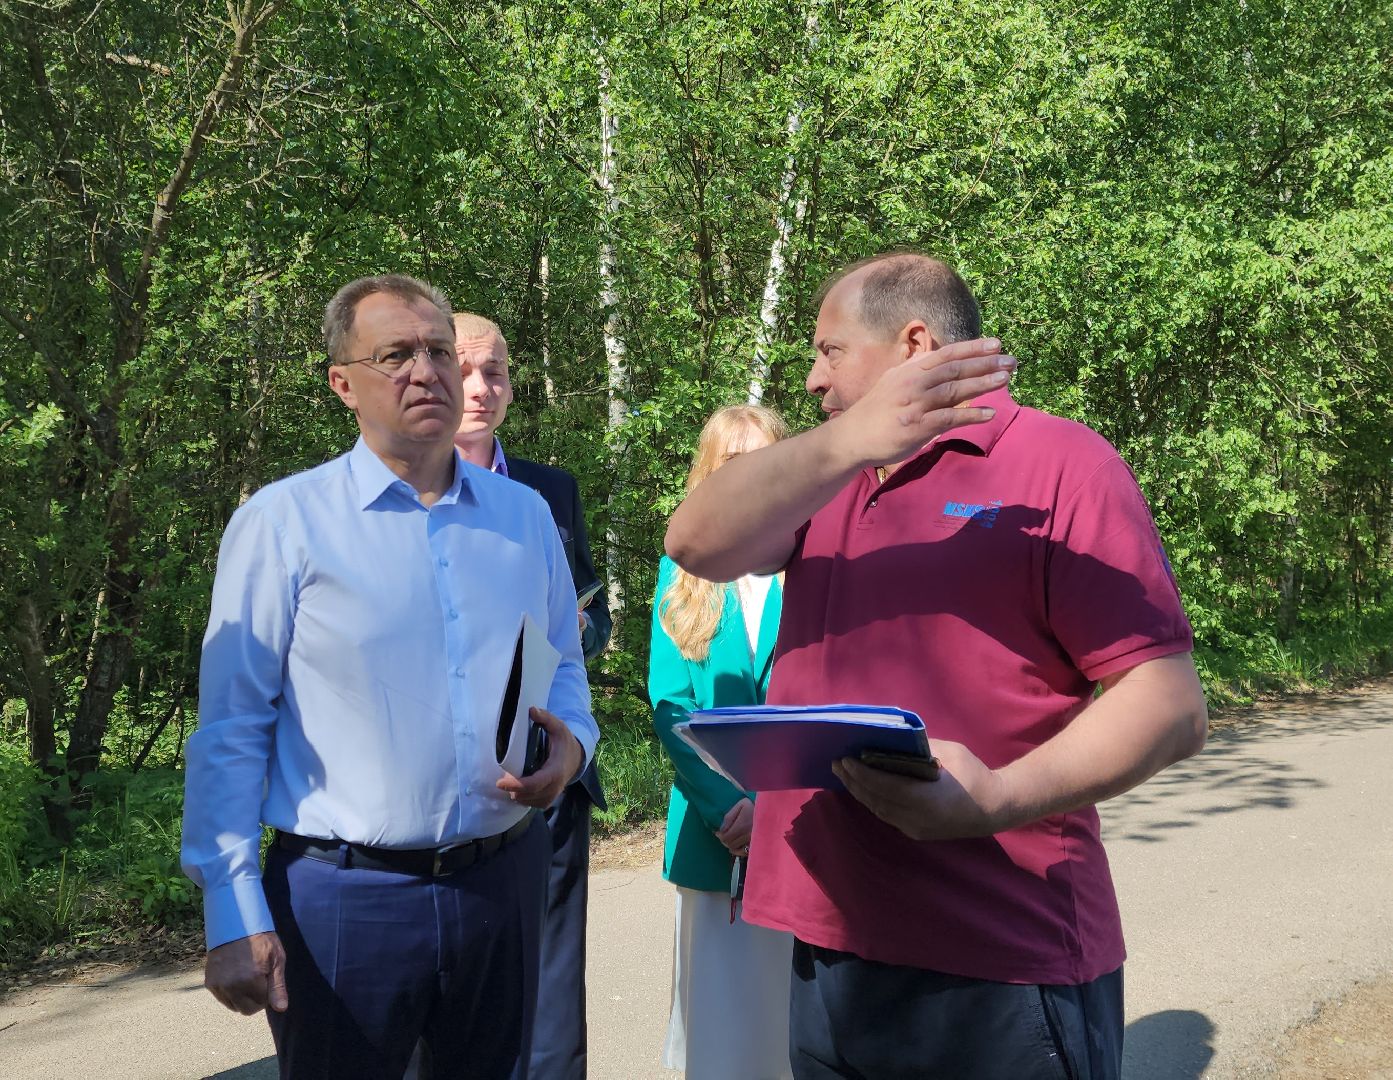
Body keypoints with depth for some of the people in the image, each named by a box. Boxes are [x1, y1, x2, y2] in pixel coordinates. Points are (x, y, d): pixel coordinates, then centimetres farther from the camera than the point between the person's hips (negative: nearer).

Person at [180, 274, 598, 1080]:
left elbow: (566, 668, 18)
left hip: (505, 883, 4)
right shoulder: (282, 523, -5)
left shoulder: (525, 514, 7)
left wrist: (571, 743, -5)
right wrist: (234, 916, -9)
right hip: (344, 895, -4)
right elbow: (232, 729, -5)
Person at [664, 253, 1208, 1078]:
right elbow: (698, 546, -5)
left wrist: (996, 799, -26)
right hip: (828, 951, 6)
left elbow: (1170, 706, -11)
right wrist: (844, 443, -21)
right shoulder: (828, 480, 14)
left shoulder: (1060, 463, -5)